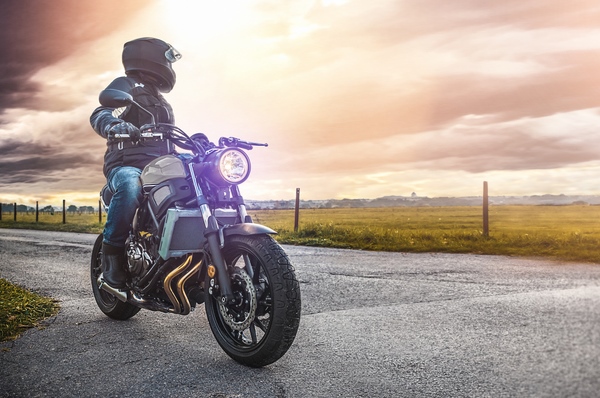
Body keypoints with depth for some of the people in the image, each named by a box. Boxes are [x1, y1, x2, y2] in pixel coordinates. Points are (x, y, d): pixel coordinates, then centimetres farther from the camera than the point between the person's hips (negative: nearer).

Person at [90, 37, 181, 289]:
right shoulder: (126, 85, 5)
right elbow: (100, 115, -13)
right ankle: (112, 253, -26)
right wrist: (116, 125, -37)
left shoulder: (160, 101, 31)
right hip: (127, 165, -8)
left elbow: (171, 138, 37)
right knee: (131, 187, -40)